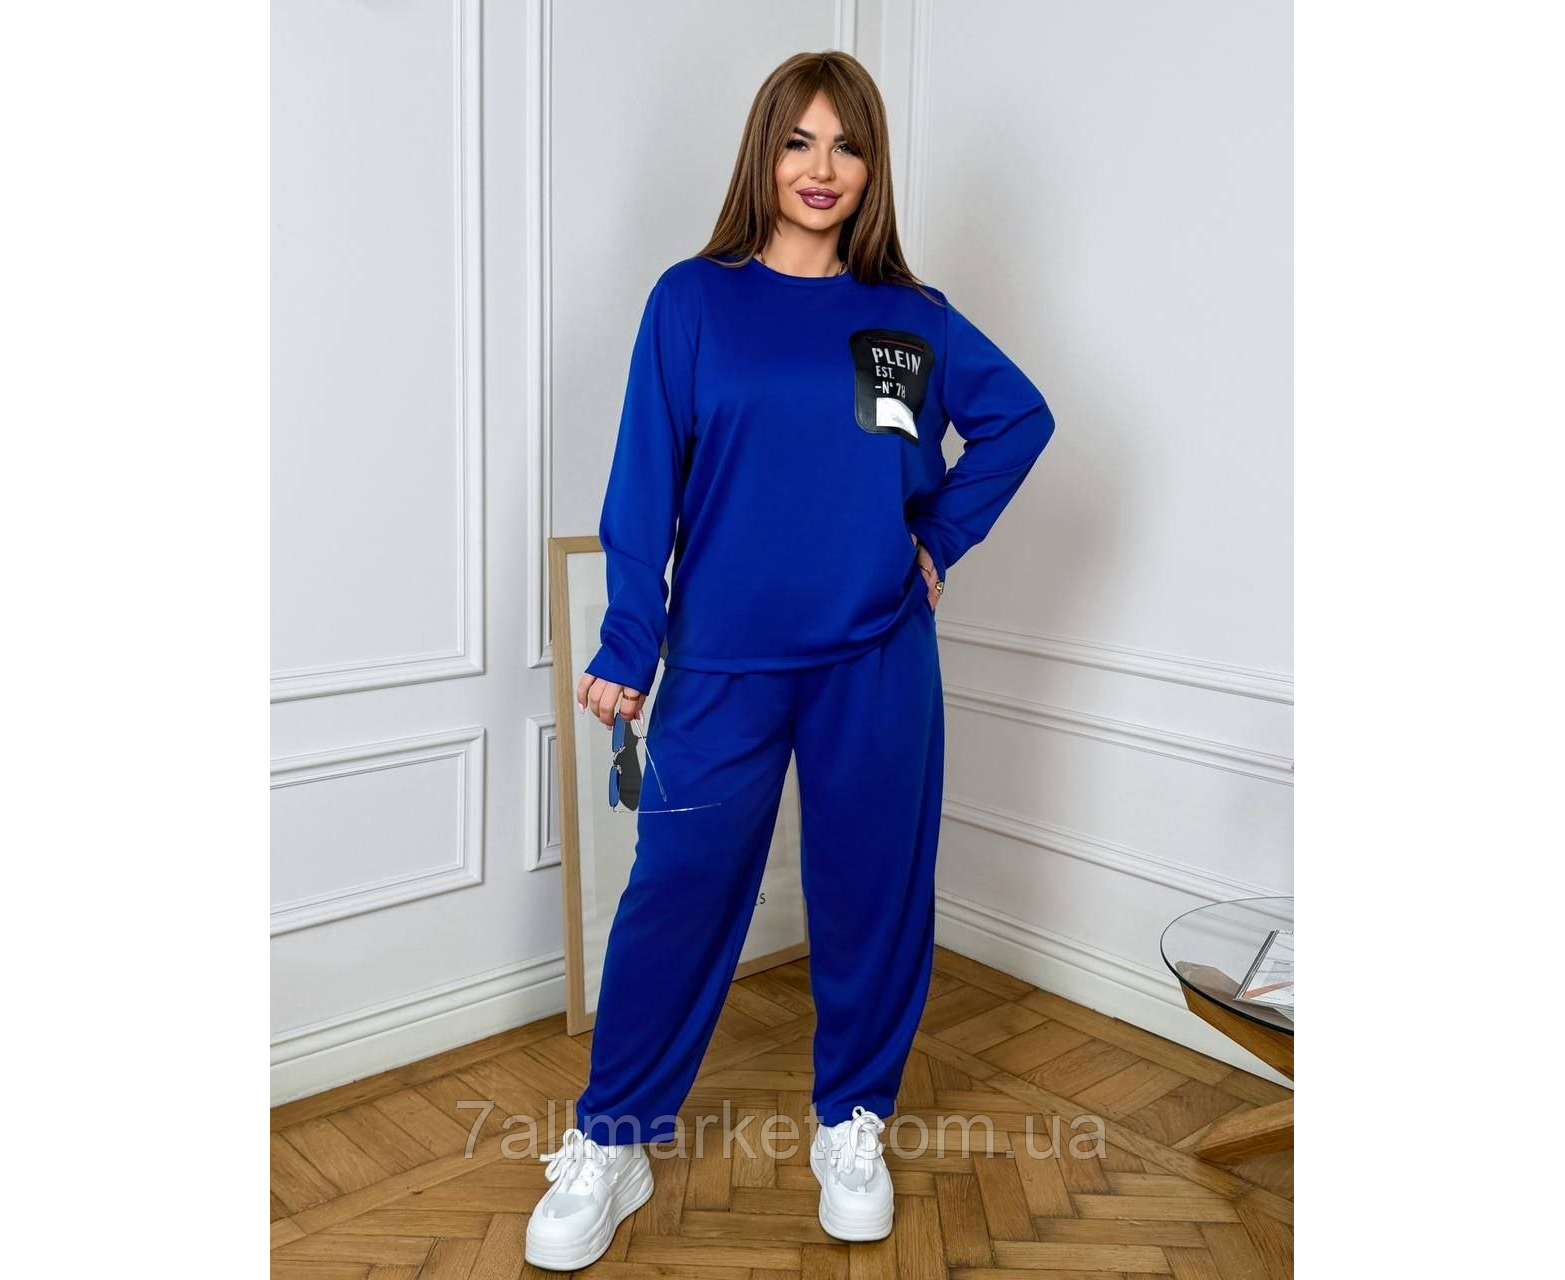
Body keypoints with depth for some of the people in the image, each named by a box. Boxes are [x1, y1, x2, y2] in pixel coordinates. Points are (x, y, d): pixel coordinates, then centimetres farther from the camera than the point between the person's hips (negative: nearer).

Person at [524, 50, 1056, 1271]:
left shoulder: (913, 316, 5)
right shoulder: (694, 299, -1)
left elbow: (1020, 415, 16)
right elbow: (646, 480, -4)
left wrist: (942, 534, 6)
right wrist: (626, 646, -9)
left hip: (880, 661, 2)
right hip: (725, 662, -2)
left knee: (873, 893, 10)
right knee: (678, 895, 2)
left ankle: (852, 1124, 31)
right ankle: (611, 1143, 20)